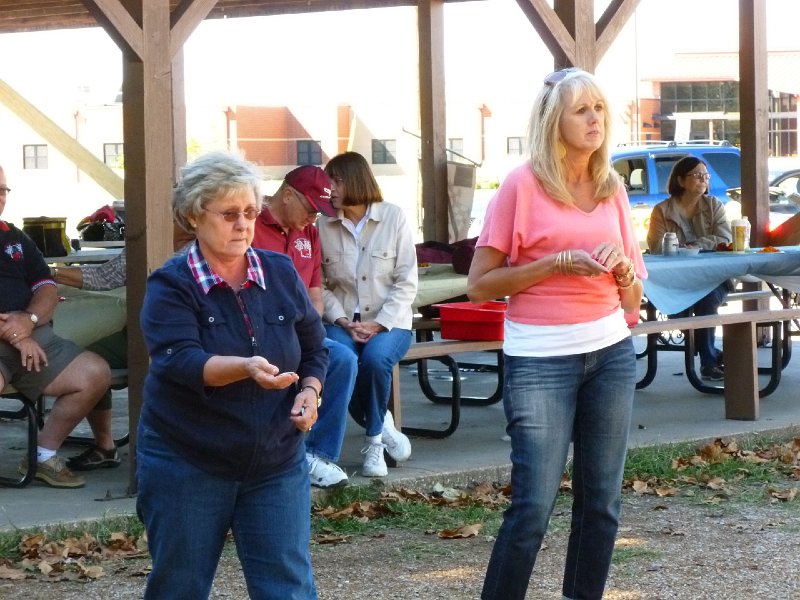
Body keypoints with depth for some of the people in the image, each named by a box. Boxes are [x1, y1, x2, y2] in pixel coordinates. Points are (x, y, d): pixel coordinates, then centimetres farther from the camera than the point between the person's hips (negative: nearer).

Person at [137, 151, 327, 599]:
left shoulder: (282, 273, 3)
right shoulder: (170, 286, -9)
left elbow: (315, 348, 14)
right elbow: (179, 360, -24)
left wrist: (309, 391, -7)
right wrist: (246, 368, -41)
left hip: (277, 463, 3)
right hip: (187, 466, -3)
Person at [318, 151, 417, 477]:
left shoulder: (393, 217, -3)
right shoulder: (323, 225, 1)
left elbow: (407, 282, -3)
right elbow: (320, 284, 0)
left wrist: (379, 324, -12)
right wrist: (343, 322, -14)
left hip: (389, 321, -1)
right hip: (342, 321, 1)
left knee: (376, 356, -34)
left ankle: (375, 443, -9)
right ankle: (383, 425, -3)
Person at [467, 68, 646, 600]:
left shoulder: (613, 189, 10)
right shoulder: (524, 185, -5)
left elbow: (633, 299, 16)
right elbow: (480, 284, -6)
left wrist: (622, 270, -7)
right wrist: (558, 263, -15)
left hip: (611, 353, 5)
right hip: (540, 360, -5)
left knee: (602, 501, 8)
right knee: (534, 505, -7)